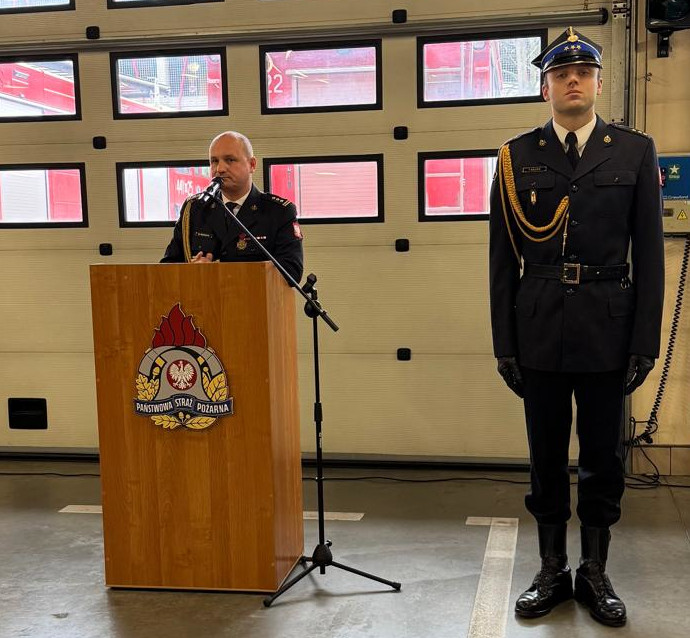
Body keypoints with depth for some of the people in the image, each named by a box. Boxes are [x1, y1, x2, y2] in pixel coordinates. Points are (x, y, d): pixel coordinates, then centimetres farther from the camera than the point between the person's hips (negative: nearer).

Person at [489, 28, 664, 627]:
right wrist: (504, 343, 1)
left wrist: (645, 342, -3)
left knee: (603, 458, 9)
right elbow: (503, 259, 4)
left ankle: (595, 573, 25)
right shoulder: (517, 156, 3)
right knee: (547, 457, 10)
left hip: (608, 329, 0)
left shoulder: (635, 151, 3)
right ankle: (552, 572, 24)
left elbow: (649, 254, 2)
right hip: (540, 330, 0)